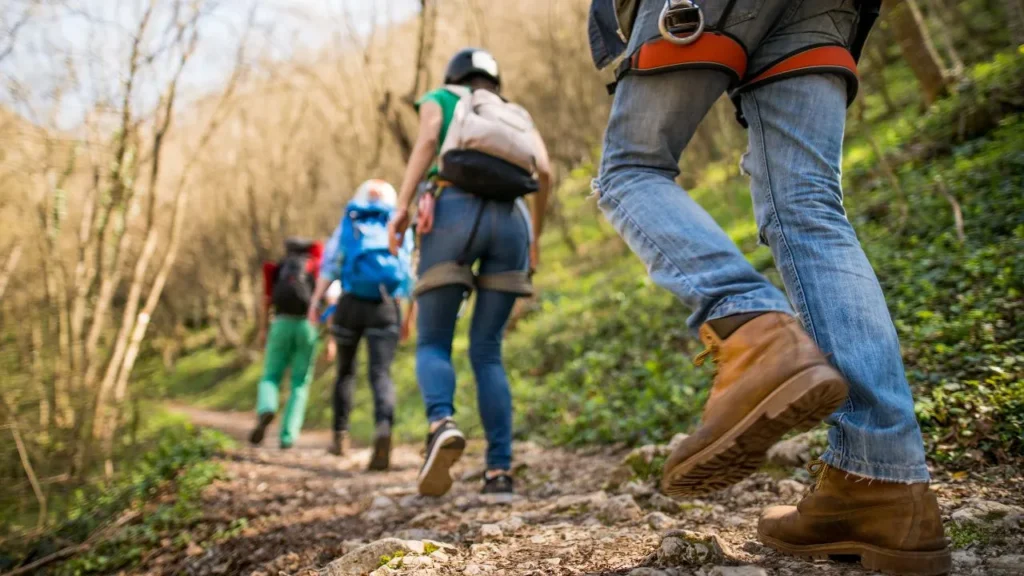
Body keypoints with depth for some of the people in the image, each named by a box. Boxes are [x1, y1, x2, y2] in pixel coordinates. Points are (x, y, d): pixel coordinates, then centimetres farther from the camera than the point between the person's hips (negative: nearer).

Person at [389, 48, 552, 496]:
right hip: (511, 223, 3)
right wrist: (535, 237, 22)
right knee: (487, 352, 8)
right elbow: (544, 172, 13)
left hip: (454, 214, -3)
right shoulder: (517, 115, 32)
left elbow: (427, 140, 1)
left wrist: (401, 205, -8)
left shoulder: (439, 100, 24)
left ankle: (441, 425, -29)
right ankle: (500, 468, -5)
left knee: (432, 345, 3)